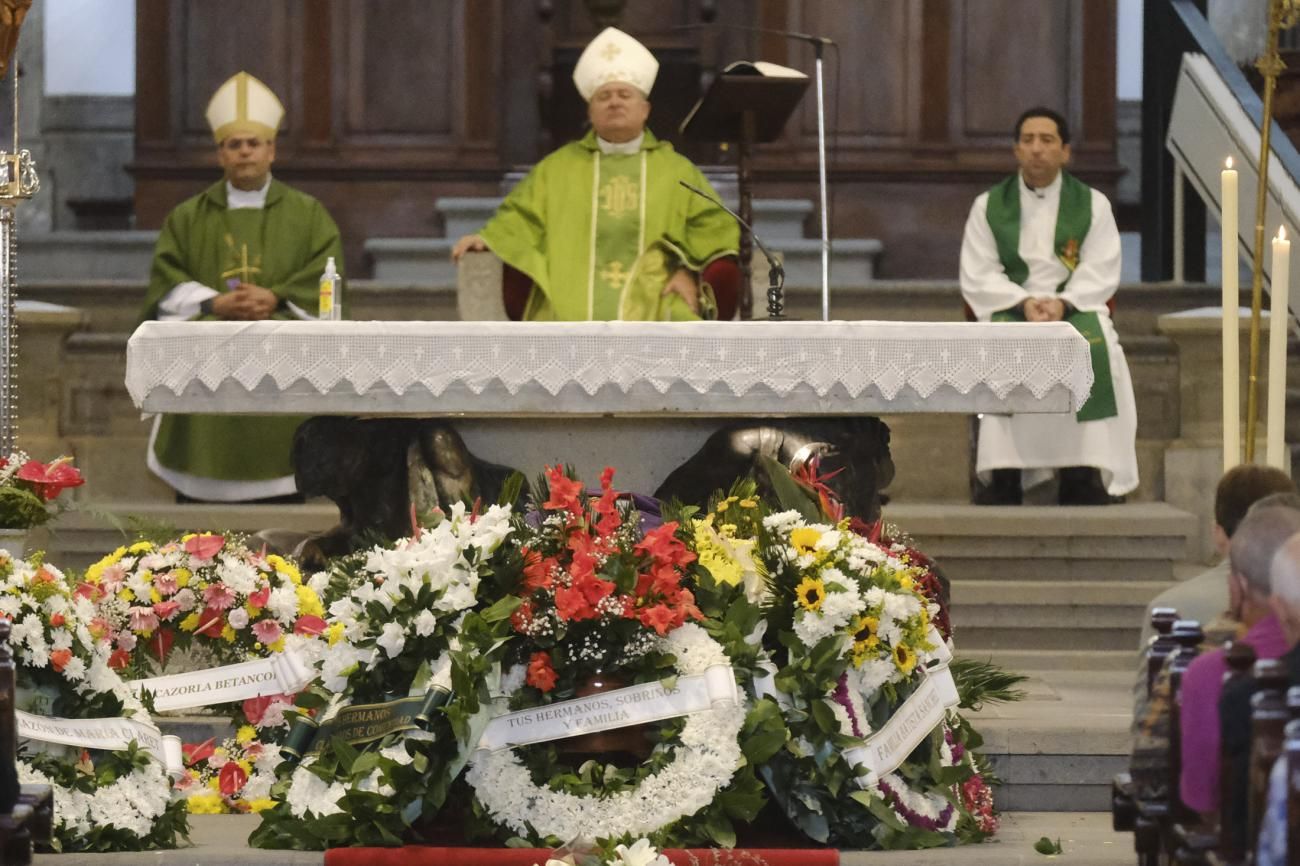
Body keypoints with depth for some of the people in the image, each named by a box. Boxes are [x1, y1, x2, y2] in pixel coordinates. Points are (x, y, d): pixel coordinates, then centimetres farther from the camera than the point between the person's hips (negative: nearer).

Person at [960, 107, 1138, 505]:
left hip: (1076, 309, 0)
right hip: (1009, 310, 0)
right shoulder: (989, 206, 11)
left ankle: (1085, 476, -32)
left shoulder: (1093, 205, 10)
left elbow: (1101, 274, 1)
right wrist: (1023, 303, -15)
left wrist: (1062, 303, -18)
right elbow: (977, 278, 3)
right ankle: (1003, 476, -34)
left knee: (1095, 349, -34)